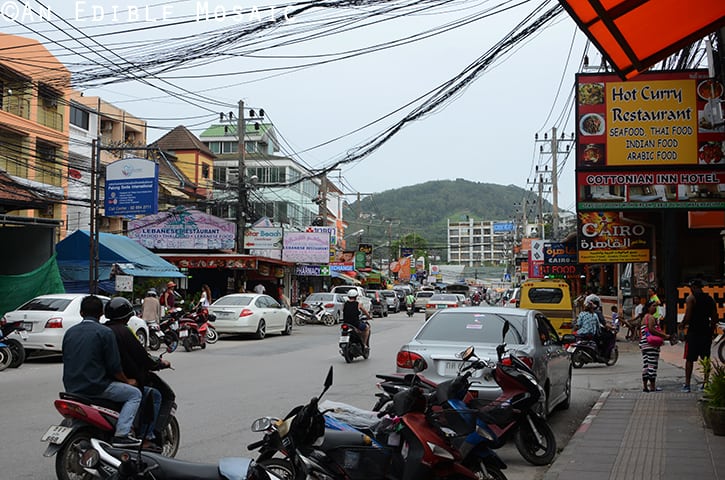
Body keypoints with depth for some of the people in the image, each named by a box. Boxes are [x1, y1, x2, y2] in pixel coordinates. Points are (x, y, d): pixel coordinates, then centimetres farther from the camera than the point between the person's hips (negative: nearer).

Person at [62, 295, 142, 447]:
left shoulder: (70, 332, 10)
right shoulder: (104, 332, -10)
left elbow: (66, 360, 17)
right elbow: (114, 366, -11)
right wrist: (127, 381, 7)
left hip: (71, 388, 8)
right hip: (95, 386, -7)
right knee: (134, 394, 3)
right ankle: (121, 434, -12)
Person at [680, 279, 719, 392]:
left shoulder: (691, 298, -7)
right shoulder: (710, 299, 10)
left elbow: (688, 316, -14)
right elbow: (715, 317, 9)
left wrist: (682, 325, 2)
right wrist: (711, 330, 18)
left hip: (693, 332, -5)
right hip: (706, 332, 5)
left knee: (689, 359, 1)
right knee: (706, 359, 10)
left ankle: (687, 384, 1)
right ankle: (706, 383, 8)